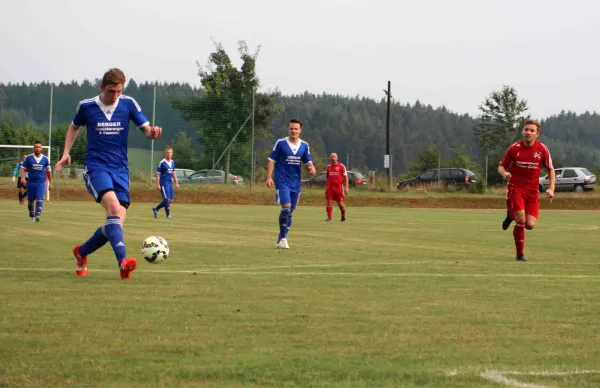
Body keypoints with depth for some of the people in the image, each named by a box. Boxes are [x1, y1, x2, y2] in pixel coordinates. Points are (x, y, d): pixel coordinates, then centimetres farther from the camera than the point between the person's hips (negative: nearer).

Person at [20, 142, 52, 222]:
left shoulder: (45, 159, 2)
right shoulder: (28, 158, -1)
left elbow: (49, 171, 11)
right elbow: (23, 168, 1)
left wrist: (50, 183, 11)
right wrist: (23, 178, -17)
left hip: (41, 182, -1)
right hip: (31, 182, 1)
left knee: (40, 199, -17)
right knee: (31, 200, 10)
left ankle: (38, 215, -27)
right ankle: (31, 215, 31)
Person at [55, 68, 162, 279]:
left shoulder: (128, 104, 1)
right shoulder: (86, 106, 1)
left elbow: (146, 129, 0)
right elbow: (74, 127, 19)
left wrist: (153, 132, -23)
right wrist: (66, 152, 8)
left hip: (120, 170, 3)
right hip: (96, 167, -3)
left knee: (115, 224, -2)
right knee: (114, 207, -30)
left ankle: (82, 252, 27)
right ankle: (123, 261, -42)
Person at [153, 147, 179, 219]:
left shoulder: (172, 162, 11)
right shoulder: (162, 163, -9)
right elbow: (158, 174, -9)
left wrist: (176, 183, 17)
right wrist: (158, 185, -13)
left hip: (170, 183, 7)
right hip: (164, 183, -7)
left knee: (170, 200, 8)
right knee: (167, 199, -11)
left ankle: (156, 209, 24)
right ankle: (168, 215, -3)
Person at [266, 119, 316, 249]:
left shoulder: (304, 145, 7)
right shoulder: (280, 143, -4)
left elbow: (308, 162, 12)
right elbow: (272, 160, -3)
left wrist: (312, 168, -12)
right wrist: (269, 177, -12)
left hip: (296, 183, 5)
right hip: (282, 181, -5)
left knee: (290, 212, 8)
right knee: (286, 207, -21)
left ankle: (280, 241, 17)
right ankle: (283, 238, -10)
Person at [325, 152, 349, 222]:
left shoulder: (341, 166, 0)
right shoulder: (328, 166, 12)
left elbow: (345, 177, 1)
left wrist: (346, 187, -5)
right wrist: (326, 187, 18)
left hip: (338, 187, -3)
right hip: (330, 187, 3)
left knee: (340, 203, -1)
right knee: (329, 202, -5)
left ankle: (343, 216, 22)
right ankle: (329, 217, -2)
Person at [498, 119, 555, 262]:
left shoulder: (542, 149, -2)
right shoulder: (514, 148, -5)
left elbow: (551, 169, 9)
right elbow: (501, 166, 4)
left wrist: (551, 189, -4)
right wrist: (504, 173, -21)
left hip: (532, 191, 2)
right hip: (515, 188, -2)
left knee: (530, 225, -9)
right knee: (521, 220, -21)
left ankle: (512, 215, 25)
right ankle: (520, 254, 4)